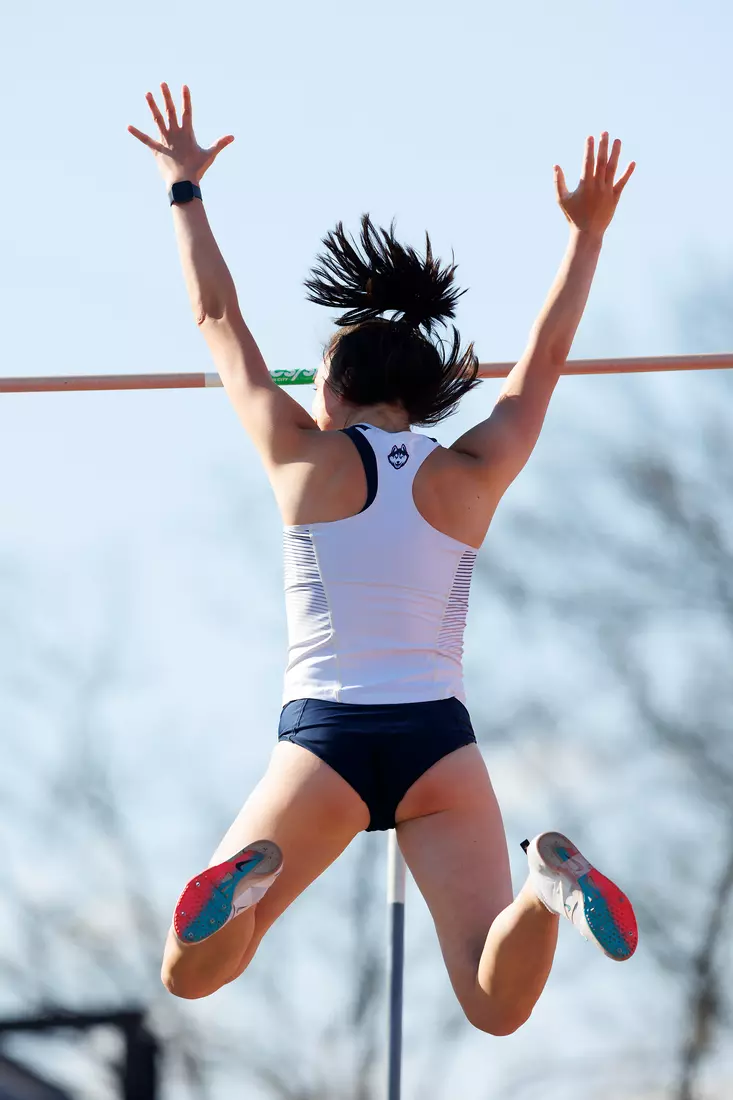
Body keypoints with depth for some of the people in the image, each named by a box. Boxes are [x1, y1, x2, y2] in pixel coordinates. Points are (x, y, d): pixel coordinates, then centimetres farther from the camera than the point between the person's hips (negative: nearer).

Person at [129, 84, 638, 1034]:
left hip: (324, 739, -1)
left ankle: (245, 884, -30)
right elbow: (545, 360, 21)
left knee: (190, 977, 4)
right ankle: (550, 885, -35)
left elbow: (219, 320, 14)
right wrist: (588, 234, 29)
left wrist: (186, 190, 23)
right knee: (497, 1006, -4)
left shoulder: (305, 461, 4)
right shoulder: (470, 481, 8)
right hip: (440, 742, 1)